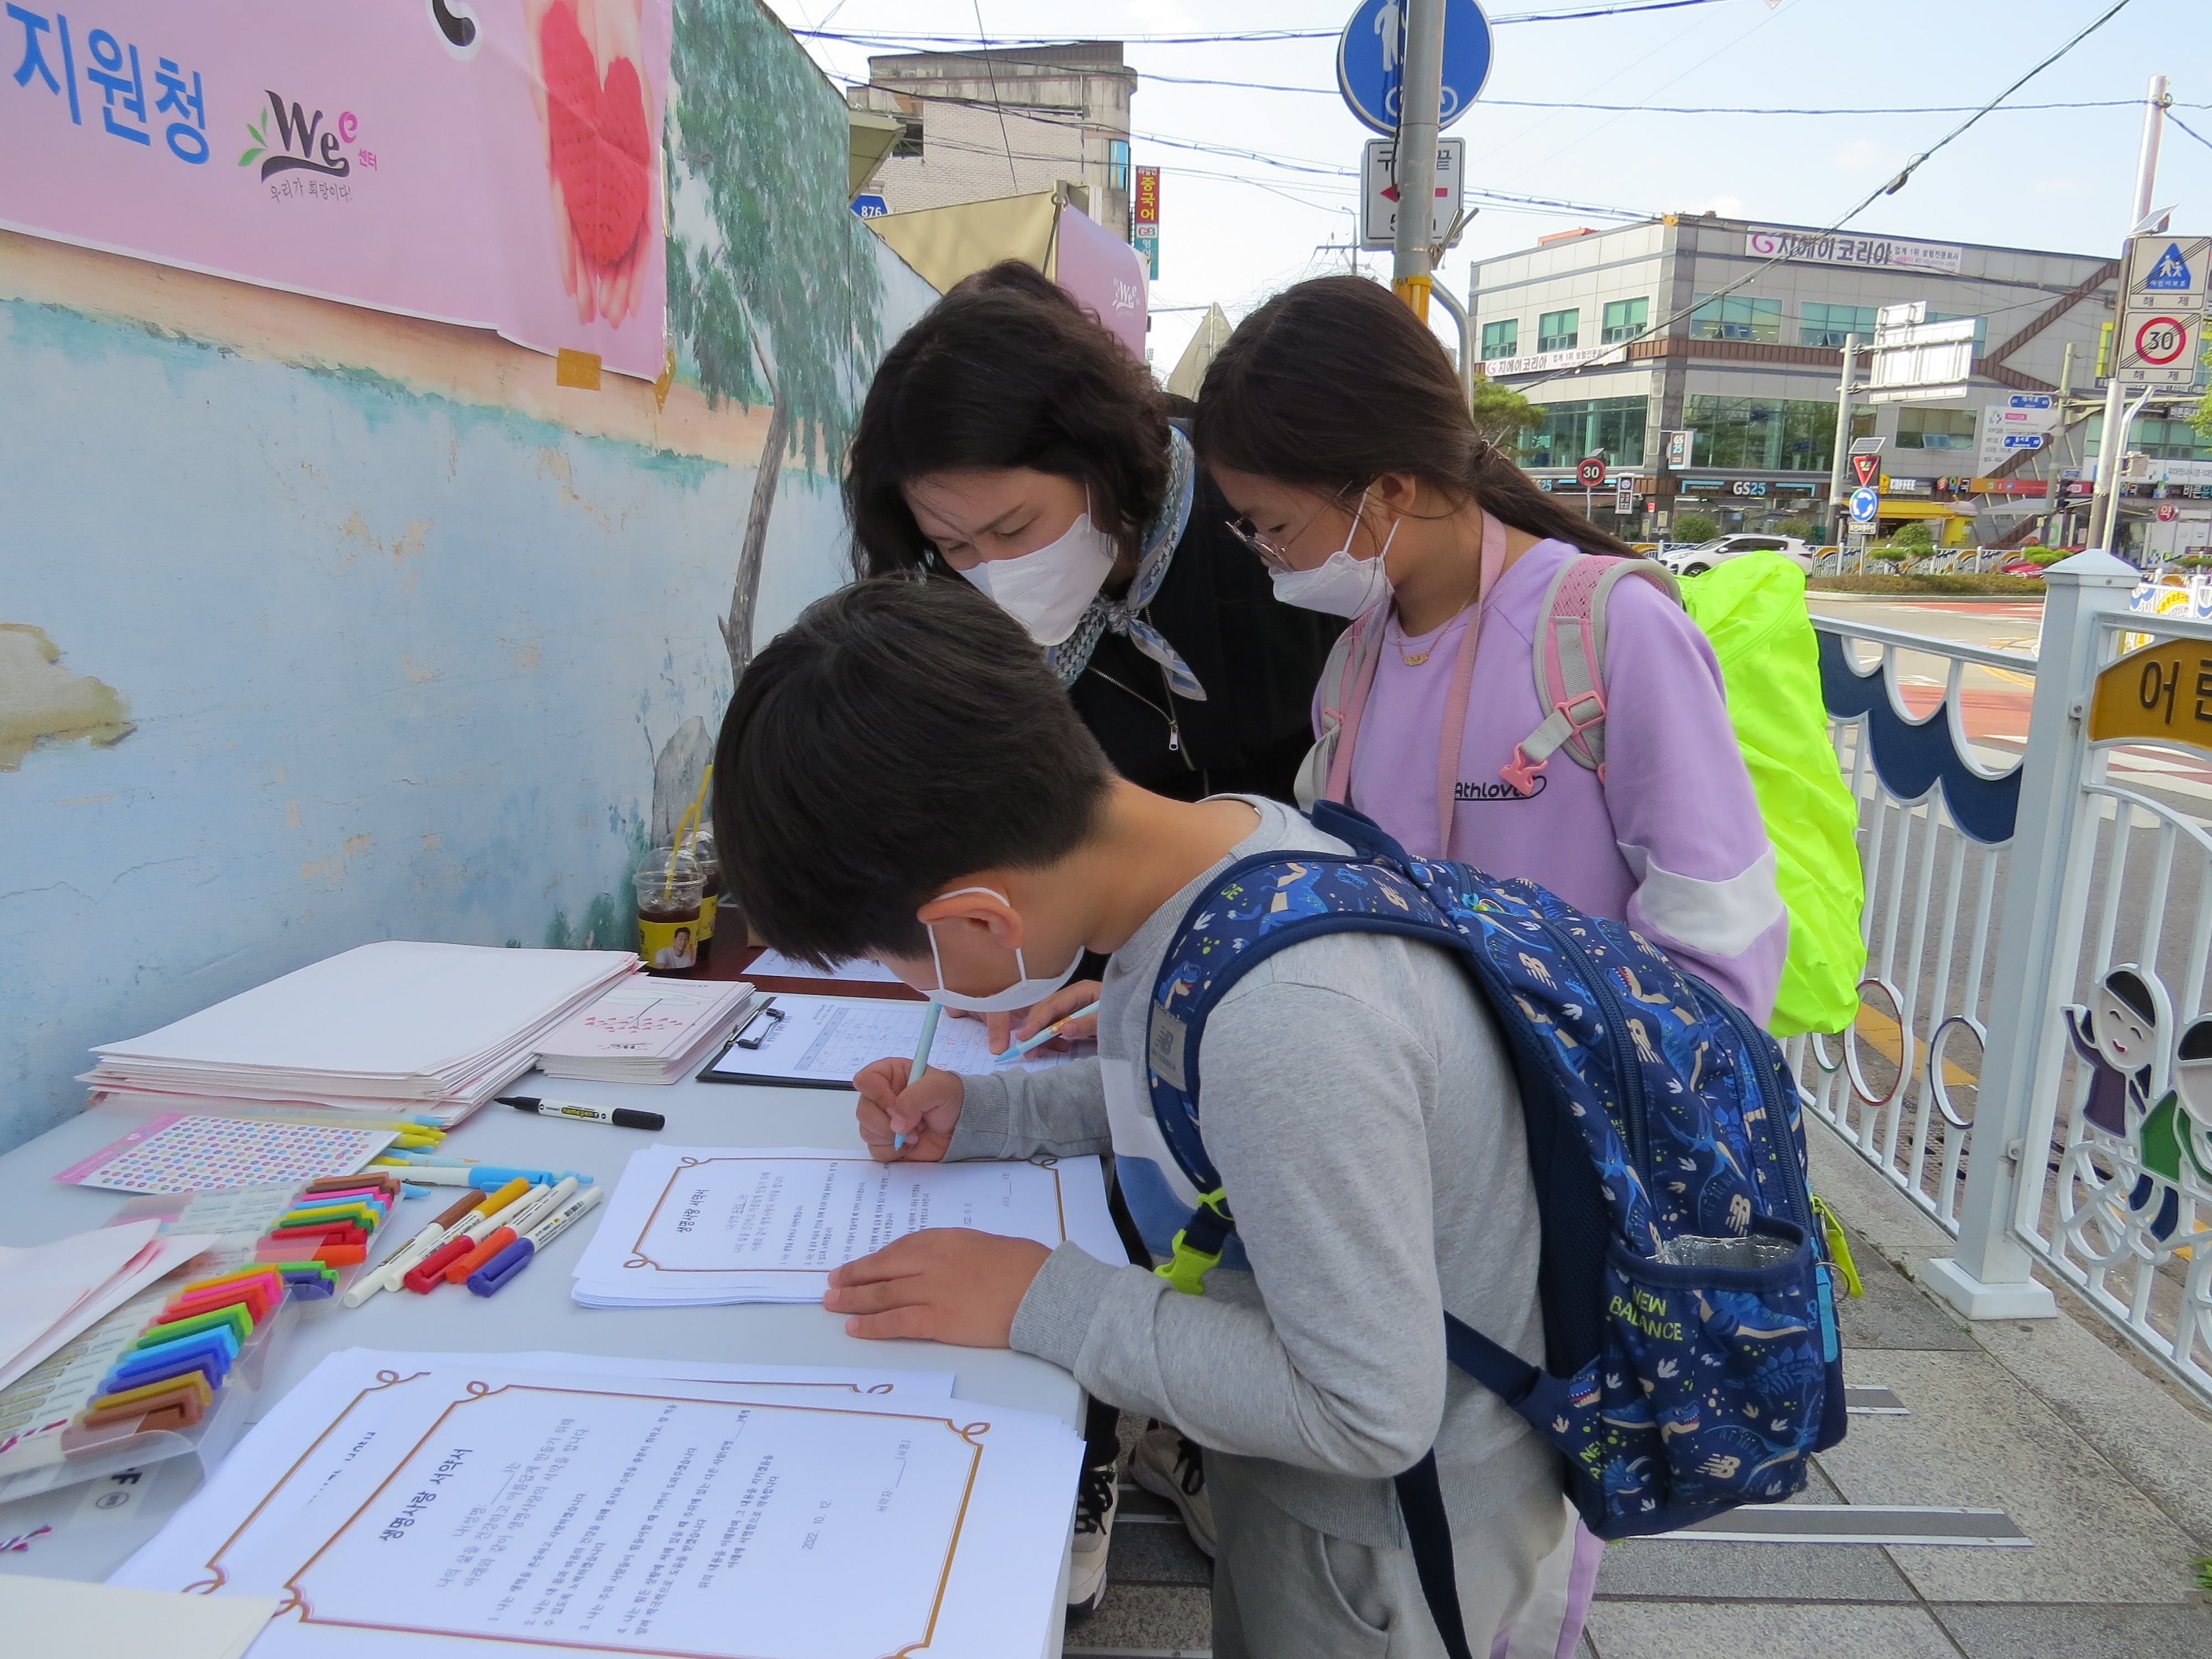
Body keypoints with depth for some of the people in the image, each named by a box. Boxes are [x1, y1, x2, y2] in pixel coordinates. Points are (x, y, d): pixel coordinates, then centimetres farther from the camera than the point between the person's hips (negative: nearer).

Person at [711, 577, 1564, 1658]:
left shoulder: (1280, 1016, -39)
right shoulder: (1221, 832, -12)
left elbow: (1370, 1417, -31)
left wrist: (1043, 1302, -26)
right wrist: (984, 1114, -3)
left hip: (1390, 1534, -7)